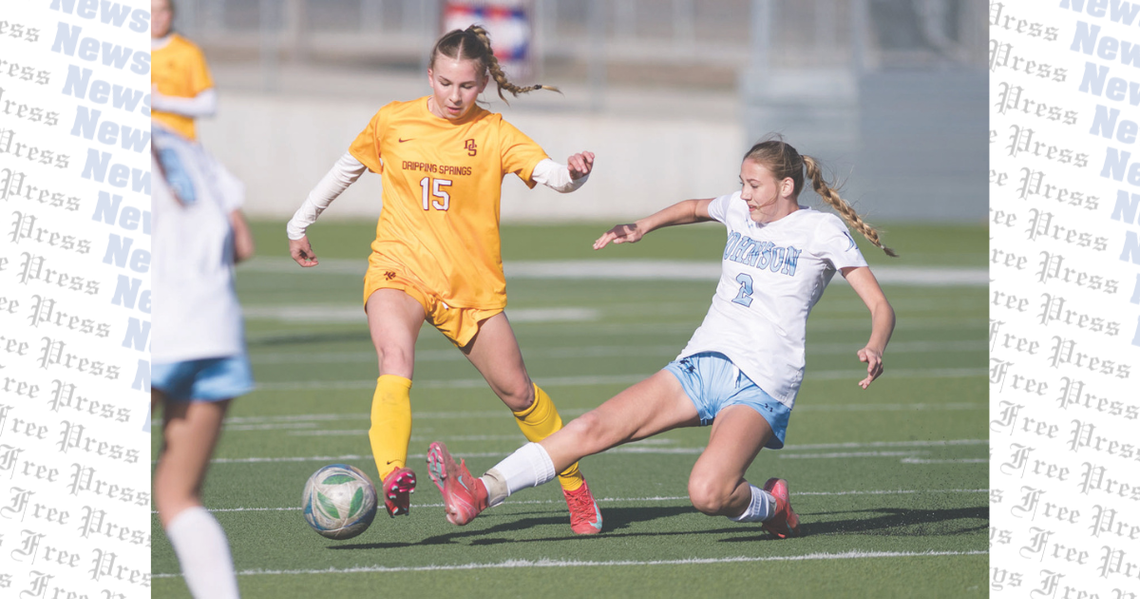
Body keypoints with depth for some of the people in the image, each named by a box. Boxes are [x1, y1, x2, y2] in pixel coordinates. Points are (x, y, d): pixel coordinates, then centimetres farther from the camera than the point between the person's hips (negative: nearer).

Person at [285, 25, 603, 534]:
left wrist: (572, 173, -39)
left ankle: (576, 486, 30)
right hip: (399, 270, -1)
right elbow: (347, 169, 20)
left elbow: (549, 172, -16)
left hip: (472, 283, 1)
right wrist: (300, 224, 26)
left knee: (515, 390, 7)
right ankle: (393, 480, -48)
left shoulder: (494, 133, -2)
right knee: (396, 358, -31)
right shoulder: (393, 121, 3)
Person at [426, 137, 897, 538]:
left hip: (760, 388, -6)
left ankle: (773, 508, 1)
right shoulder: (739, 210, 14)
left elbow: (880, 307, -6)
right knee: (594, 428, -12)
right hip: (699, 364, 6)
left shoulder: (822, 230, -3)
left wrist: (875, 348, -26)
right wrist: (644, 226, 25)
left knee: (707, 493, -30)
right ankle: (481, 493, -20)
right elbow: (694, 208, 39)